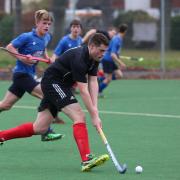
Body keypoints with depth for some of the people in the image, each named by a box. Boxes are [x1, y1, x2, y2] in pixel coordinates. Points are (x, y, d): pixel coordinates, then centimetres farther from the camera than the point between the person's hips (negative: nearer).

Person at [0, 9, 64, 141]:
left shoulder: (46, 38, 5)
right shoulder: (27, 37, -16)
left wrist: (47, 57, 7)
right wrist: (22, 59, -23)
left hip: (29, 74, 8)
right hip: (22, 74, -8)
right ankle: (46, 132, -14)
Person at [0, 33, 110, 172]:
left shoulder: (94, 58, 1)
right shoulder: (79, 58, -28)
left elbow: (93, 82, -2)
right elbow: (83, 90, -29)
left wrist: (95, 108, -14)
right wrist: (94, 116, -28)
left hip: (61, 85, 10)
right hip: (52, 82, -10)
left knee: (40, 128, 8)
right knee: (79, 117, -21)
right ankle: (86, 159, -28)